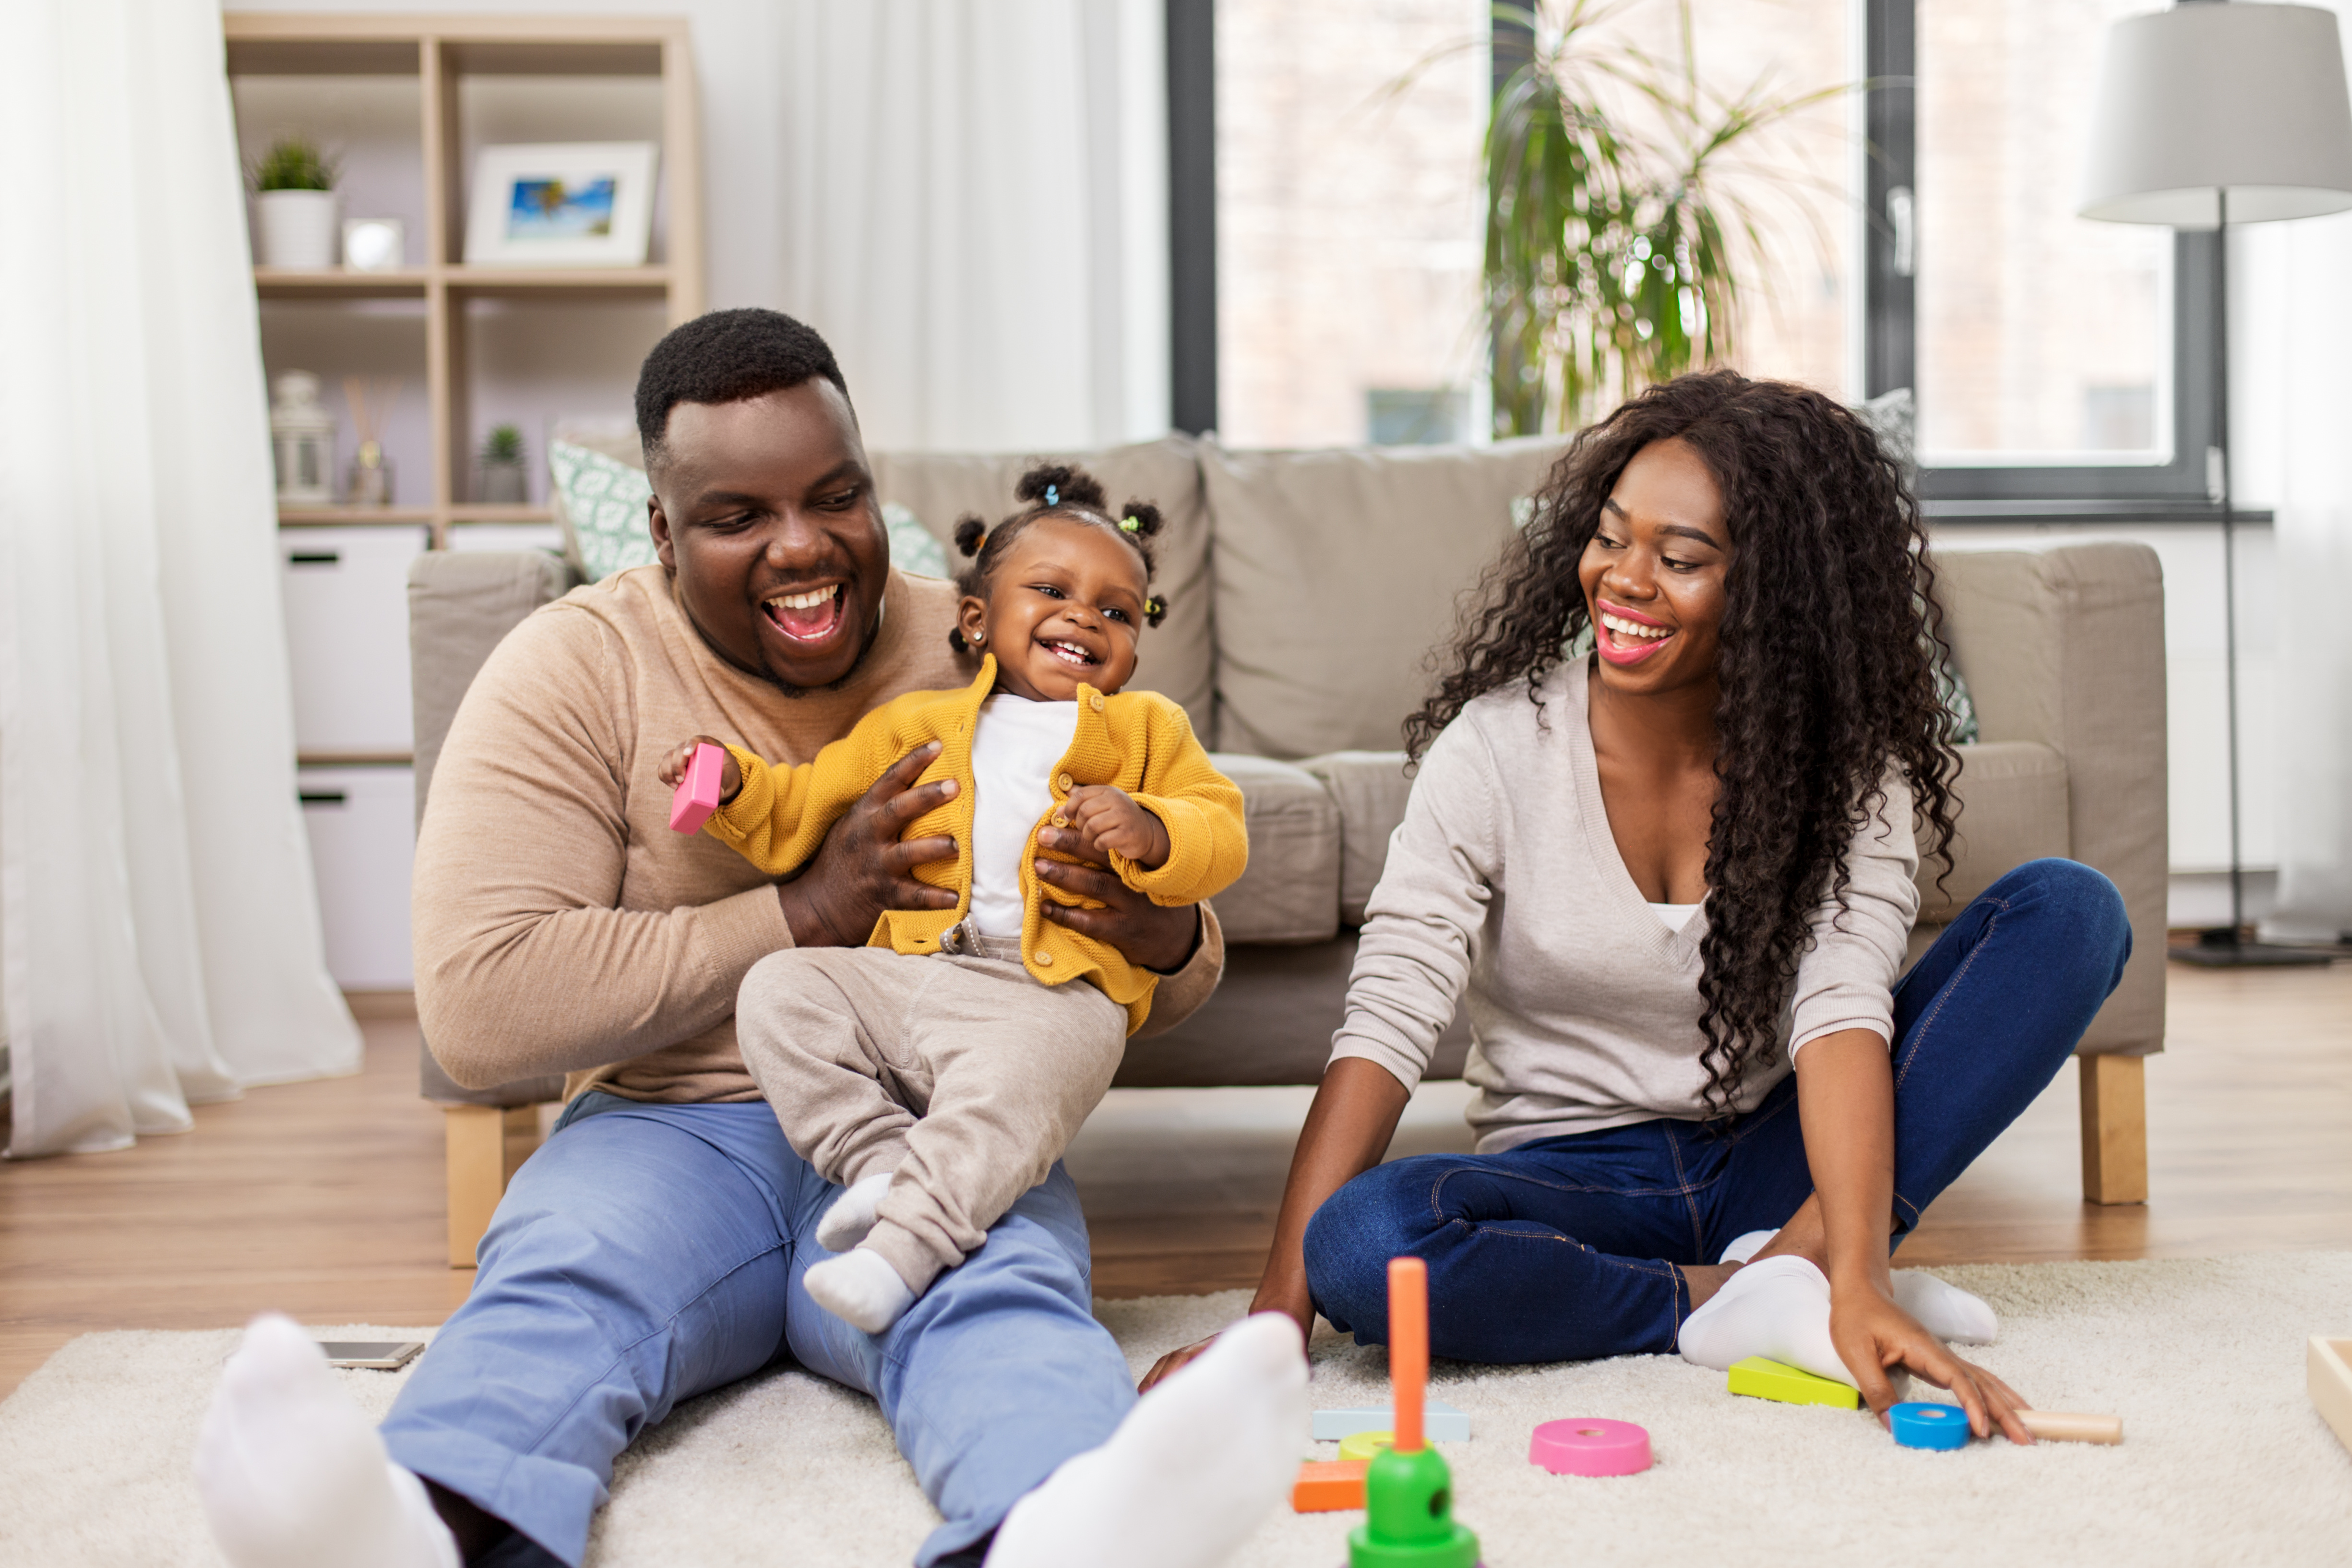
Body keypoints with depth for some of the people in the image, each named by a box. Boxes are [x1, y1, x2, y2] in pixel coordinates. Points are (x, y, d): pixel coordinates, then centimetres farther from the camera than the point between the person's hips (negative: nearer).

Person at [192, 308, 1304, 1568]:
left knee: (1005, 1293, -33)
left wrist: (1162, 936, -13)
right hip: (672, 1129, 0)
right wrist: (803, 914, -15)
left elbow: (1176, 983, 14)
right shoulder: (576, 671, 0)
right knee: (553, 1287, -33)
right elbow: (476, 1010, -12)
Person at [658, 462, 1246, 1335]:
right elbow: (803, 812, 24)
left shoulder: (1148, 727, 19)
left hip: (1054, 993, -4)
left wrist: (1150, 831, -12)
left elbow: (1221, 838, 9)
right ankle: (880, 1160, -19)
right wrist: (736, 784, 5)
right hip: (905, 972, 4)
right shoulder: (916, 724, 23)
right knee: (780, 989, -15)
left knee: (1012, 1079, -35)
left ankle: (905, 1244, -37)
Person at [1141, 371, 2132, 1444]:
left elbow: (1843, 1007, -22)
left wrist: (1854, 1279, -39)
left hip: (1773, 1170, 2)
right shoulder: (1497, 746, -11)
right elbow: (1384, 1023, -17)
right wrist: (1277, 1314, -27)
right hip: (1572, 1182, -1)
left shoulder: (1843, 761, -7)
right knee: (1360, 1246, -34)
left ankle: (1800, 1261, -24)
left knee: (2069, 908, -16)